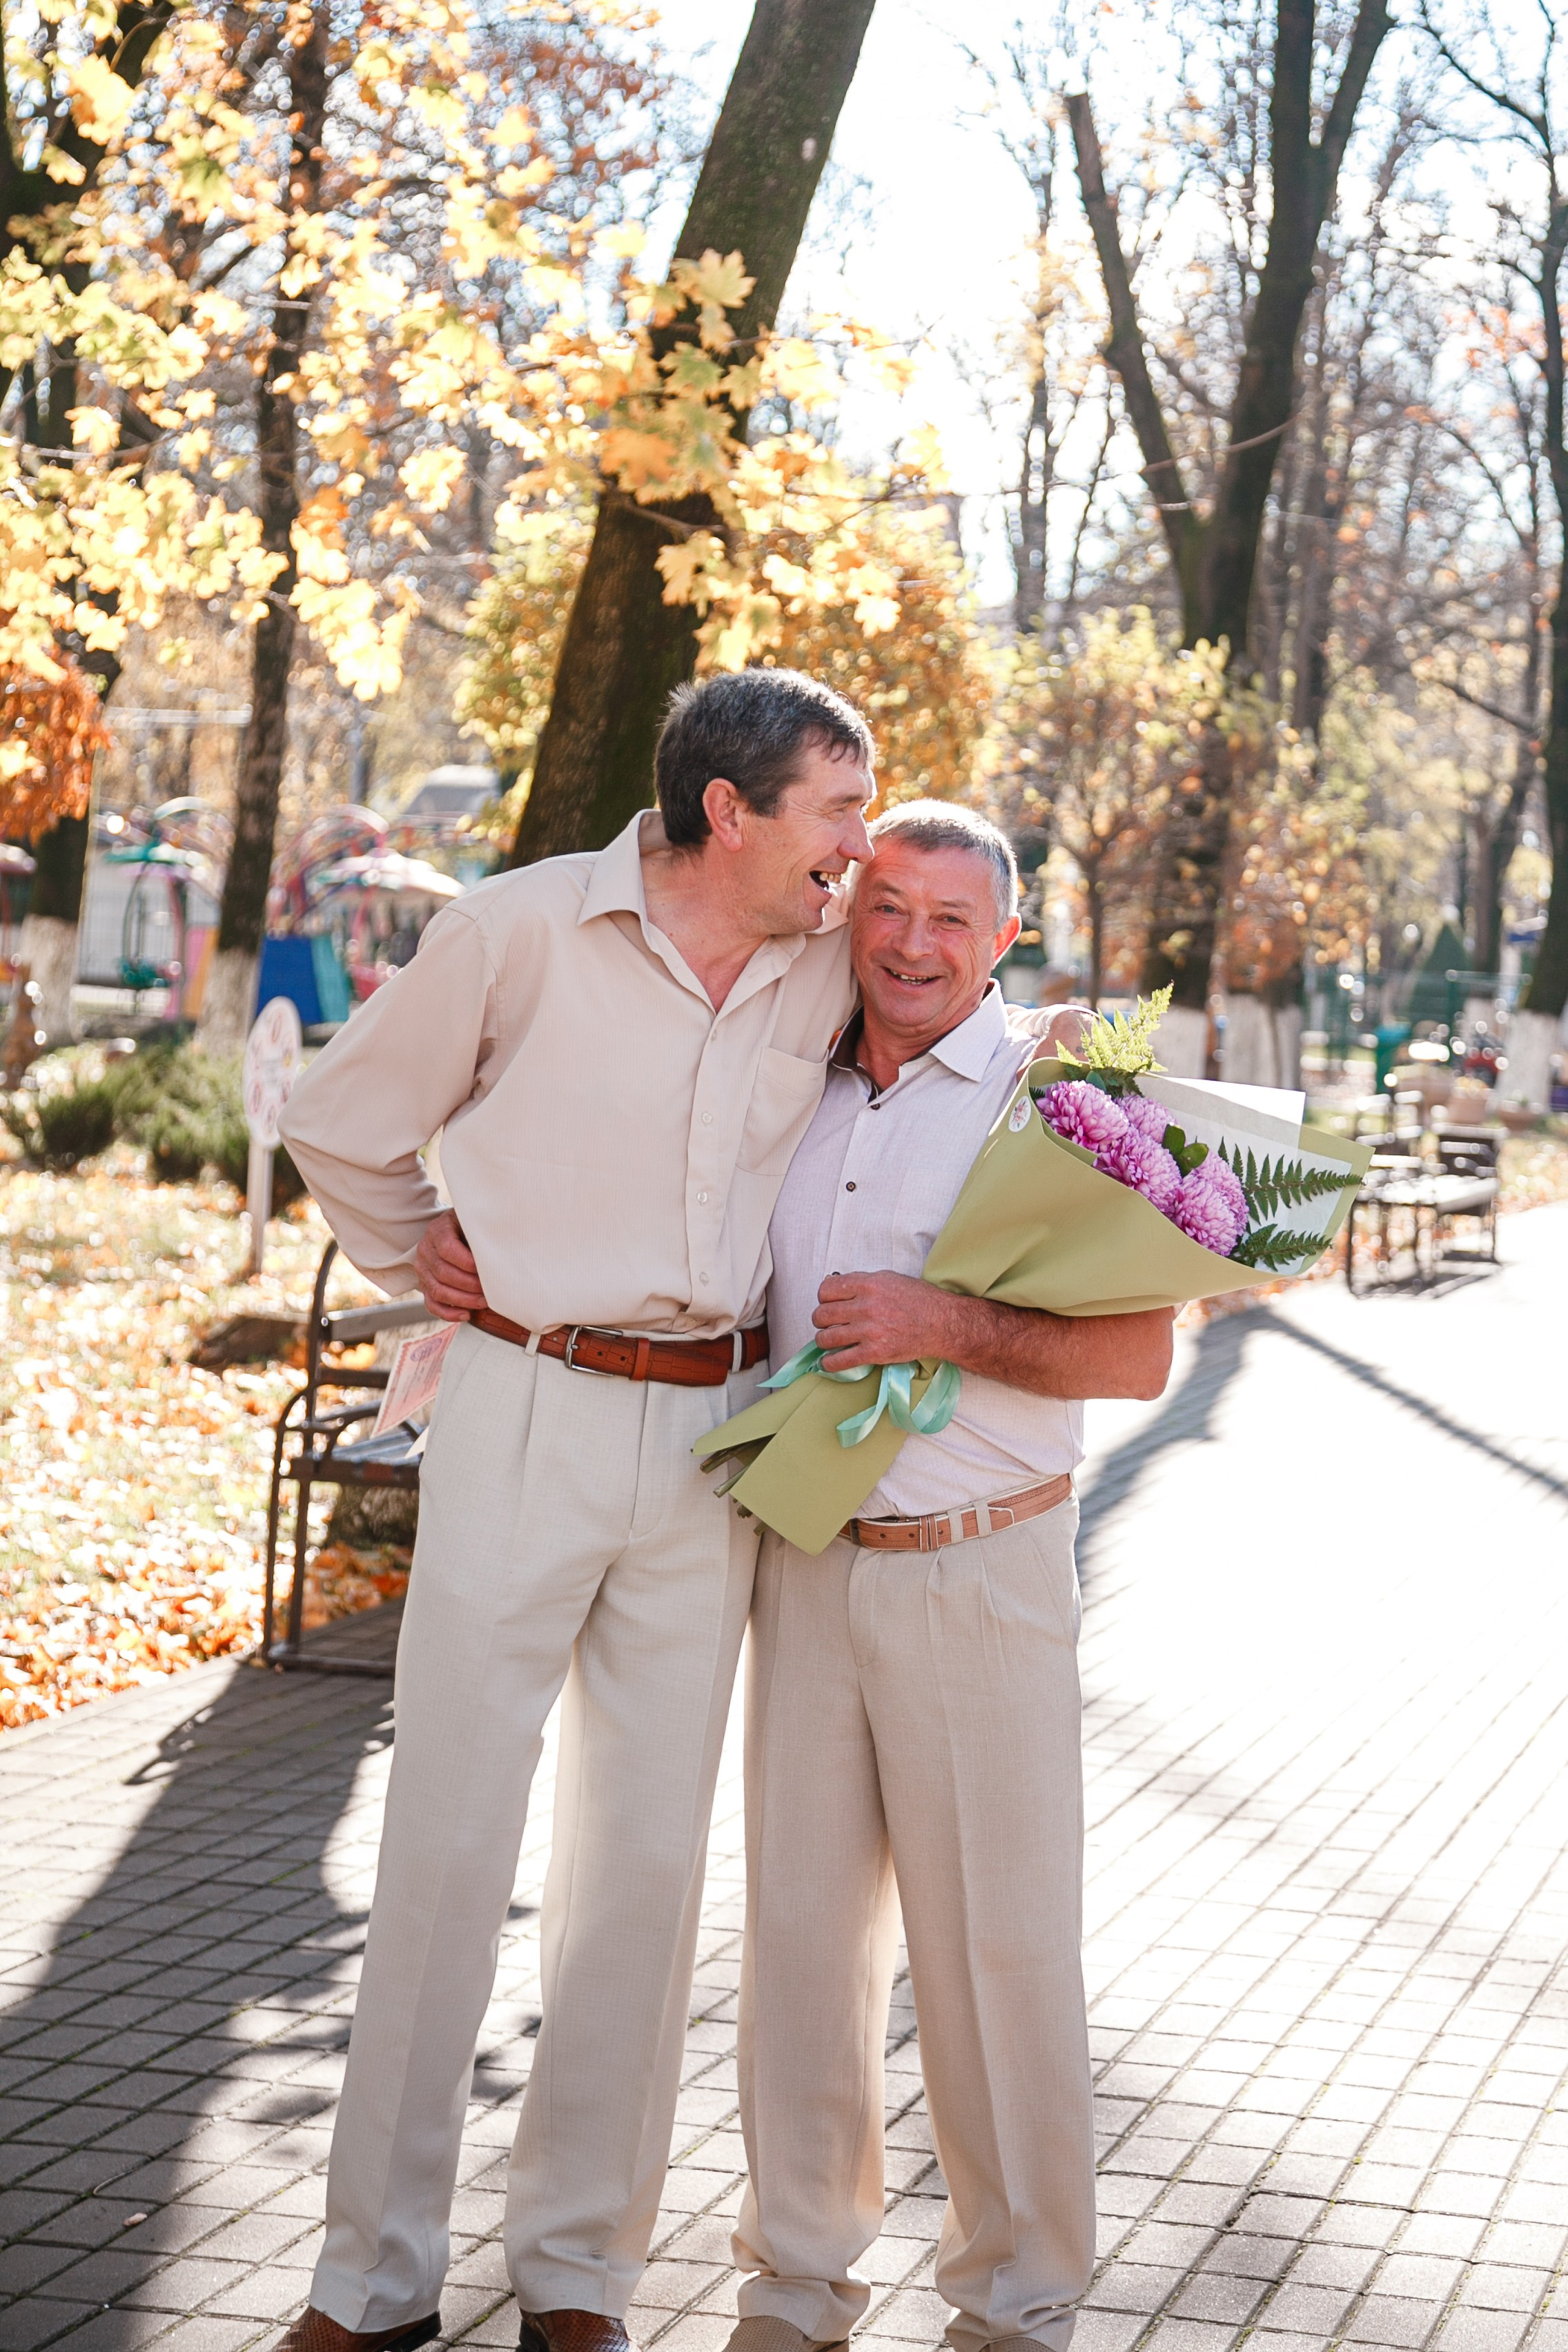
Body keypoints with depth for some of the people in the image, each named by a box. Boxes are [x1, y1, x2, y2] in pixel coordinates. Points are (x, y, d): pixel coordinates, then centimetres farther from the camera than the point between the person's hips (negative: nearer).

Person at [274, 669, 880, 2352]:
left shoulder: (827, 970, 3)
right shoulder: (525, 928, -8)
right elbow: (341, 1124, 5)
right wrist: (425, 1265, 12)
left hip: (709, 1438, 4)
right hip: (525, 1417, -3)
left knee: (647, 1854, 7)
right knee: (447, 1837, 0)